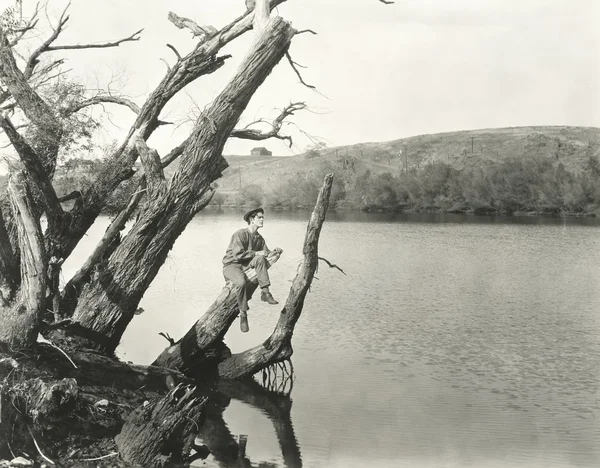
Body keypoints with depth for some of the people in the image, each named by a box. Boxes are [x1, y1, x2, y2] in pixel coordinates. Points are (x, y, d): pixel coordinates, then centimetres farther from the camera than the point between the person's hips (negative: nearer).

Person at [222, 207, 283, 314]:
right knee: (242, 281, -37)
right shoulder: (240, 234, -15)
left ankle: (265, 292, -27)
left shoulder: (259, 238, 8)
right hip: (231, 265, -6)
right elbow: (238, 255, -24)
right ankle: (243, 311, -20)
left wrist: (274, 252, -16)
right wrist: (257, 253, -20)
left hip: (246, 264, 6)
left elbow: (266, 253, 6)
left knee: (260, 259, -25)